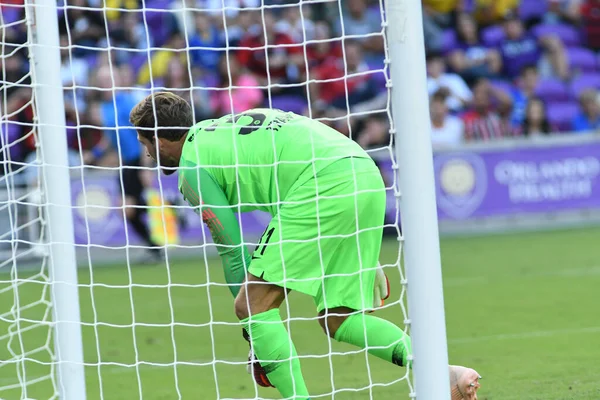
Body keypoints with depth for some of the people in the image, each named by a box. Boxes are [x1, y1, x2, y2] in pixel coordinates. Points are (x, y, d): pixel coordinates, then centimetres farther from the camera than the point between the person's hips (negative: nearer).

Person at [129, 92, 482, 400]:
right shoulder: (224, 126, 30)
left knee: (253, 305, -5)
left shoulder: (193, 166, 5)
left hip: (325, 183, -9)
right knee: (337, 320, 13)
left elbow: (233, 249, 5)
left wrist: (257, 337, 15)